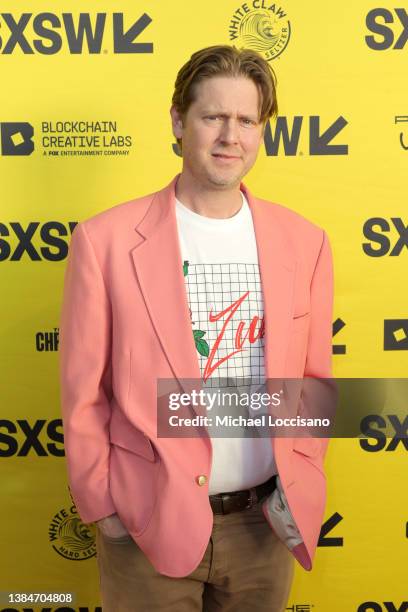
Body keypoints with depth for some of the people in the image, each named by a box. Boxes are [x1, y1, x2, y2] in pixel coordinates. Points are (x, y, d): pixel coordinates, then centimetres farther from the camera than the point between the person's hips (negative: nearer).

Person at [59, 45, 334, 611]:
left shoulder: (303, 241, -1)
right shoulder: (105, 240, -10)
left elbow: (312, 377, 6)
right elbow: (84, 391, -5)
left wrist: (300, 486, -2)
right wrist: (103, 506, -4)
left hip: (265, 523, 3)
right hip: (147, 527, -2)